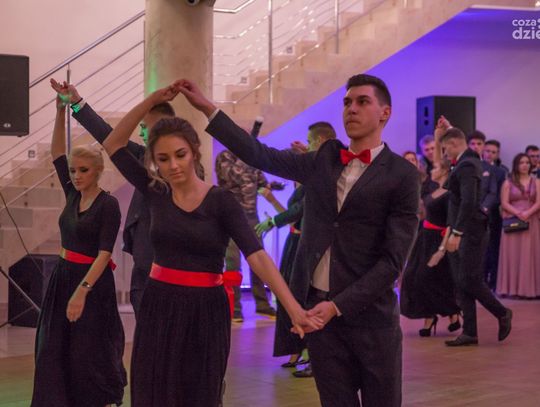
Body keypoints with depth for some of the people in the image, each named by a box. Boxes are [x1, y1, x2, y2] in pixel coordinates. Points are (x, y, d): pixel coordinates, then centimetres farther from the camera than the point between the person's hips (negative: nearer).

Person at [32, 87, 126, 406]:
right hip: (64, 277, 7)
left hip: (93, 281, -7)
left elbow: (104, 253, -19)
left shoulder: (108, 205, -13)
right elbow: (57, 152, 6)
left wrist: (82, 291, -27)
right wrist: (61, 111, -4)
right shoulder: (73, 195, 6)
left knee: (89, 353, -1)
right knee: (54, 352, 4)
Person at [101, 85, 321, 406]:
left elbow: (257, 255, -19)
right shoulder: (155, 193, 2)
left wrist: (293, 308, -30)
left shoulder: (221, 201, -9)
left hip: (204, 312, -3)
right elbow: (113, 145, 2)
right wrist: (151, 102, -7)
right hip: (158, 309, 3)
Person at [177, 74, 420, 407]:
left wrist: (338, 305, -16)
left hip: (369, 313, -4)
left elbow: (393, 258, -10)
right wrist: (207, 107, 2)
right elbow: (262, 156, 7)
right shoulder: (324, 160, 10)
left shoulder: (402, 174, -5)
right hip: (317, 307, 4)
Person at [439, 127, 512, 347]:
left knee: (469, 281, -6)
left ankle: (502, 313, 14)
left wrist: (456, 233, -26)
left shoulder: (466, 166, -18)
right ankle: (469, 332, 10)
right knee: (461, 283, 8)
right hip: (461, 232, 10)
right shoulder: (470, 159, 11)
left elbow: (468, 202, -25)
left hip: (469, 233, -10)